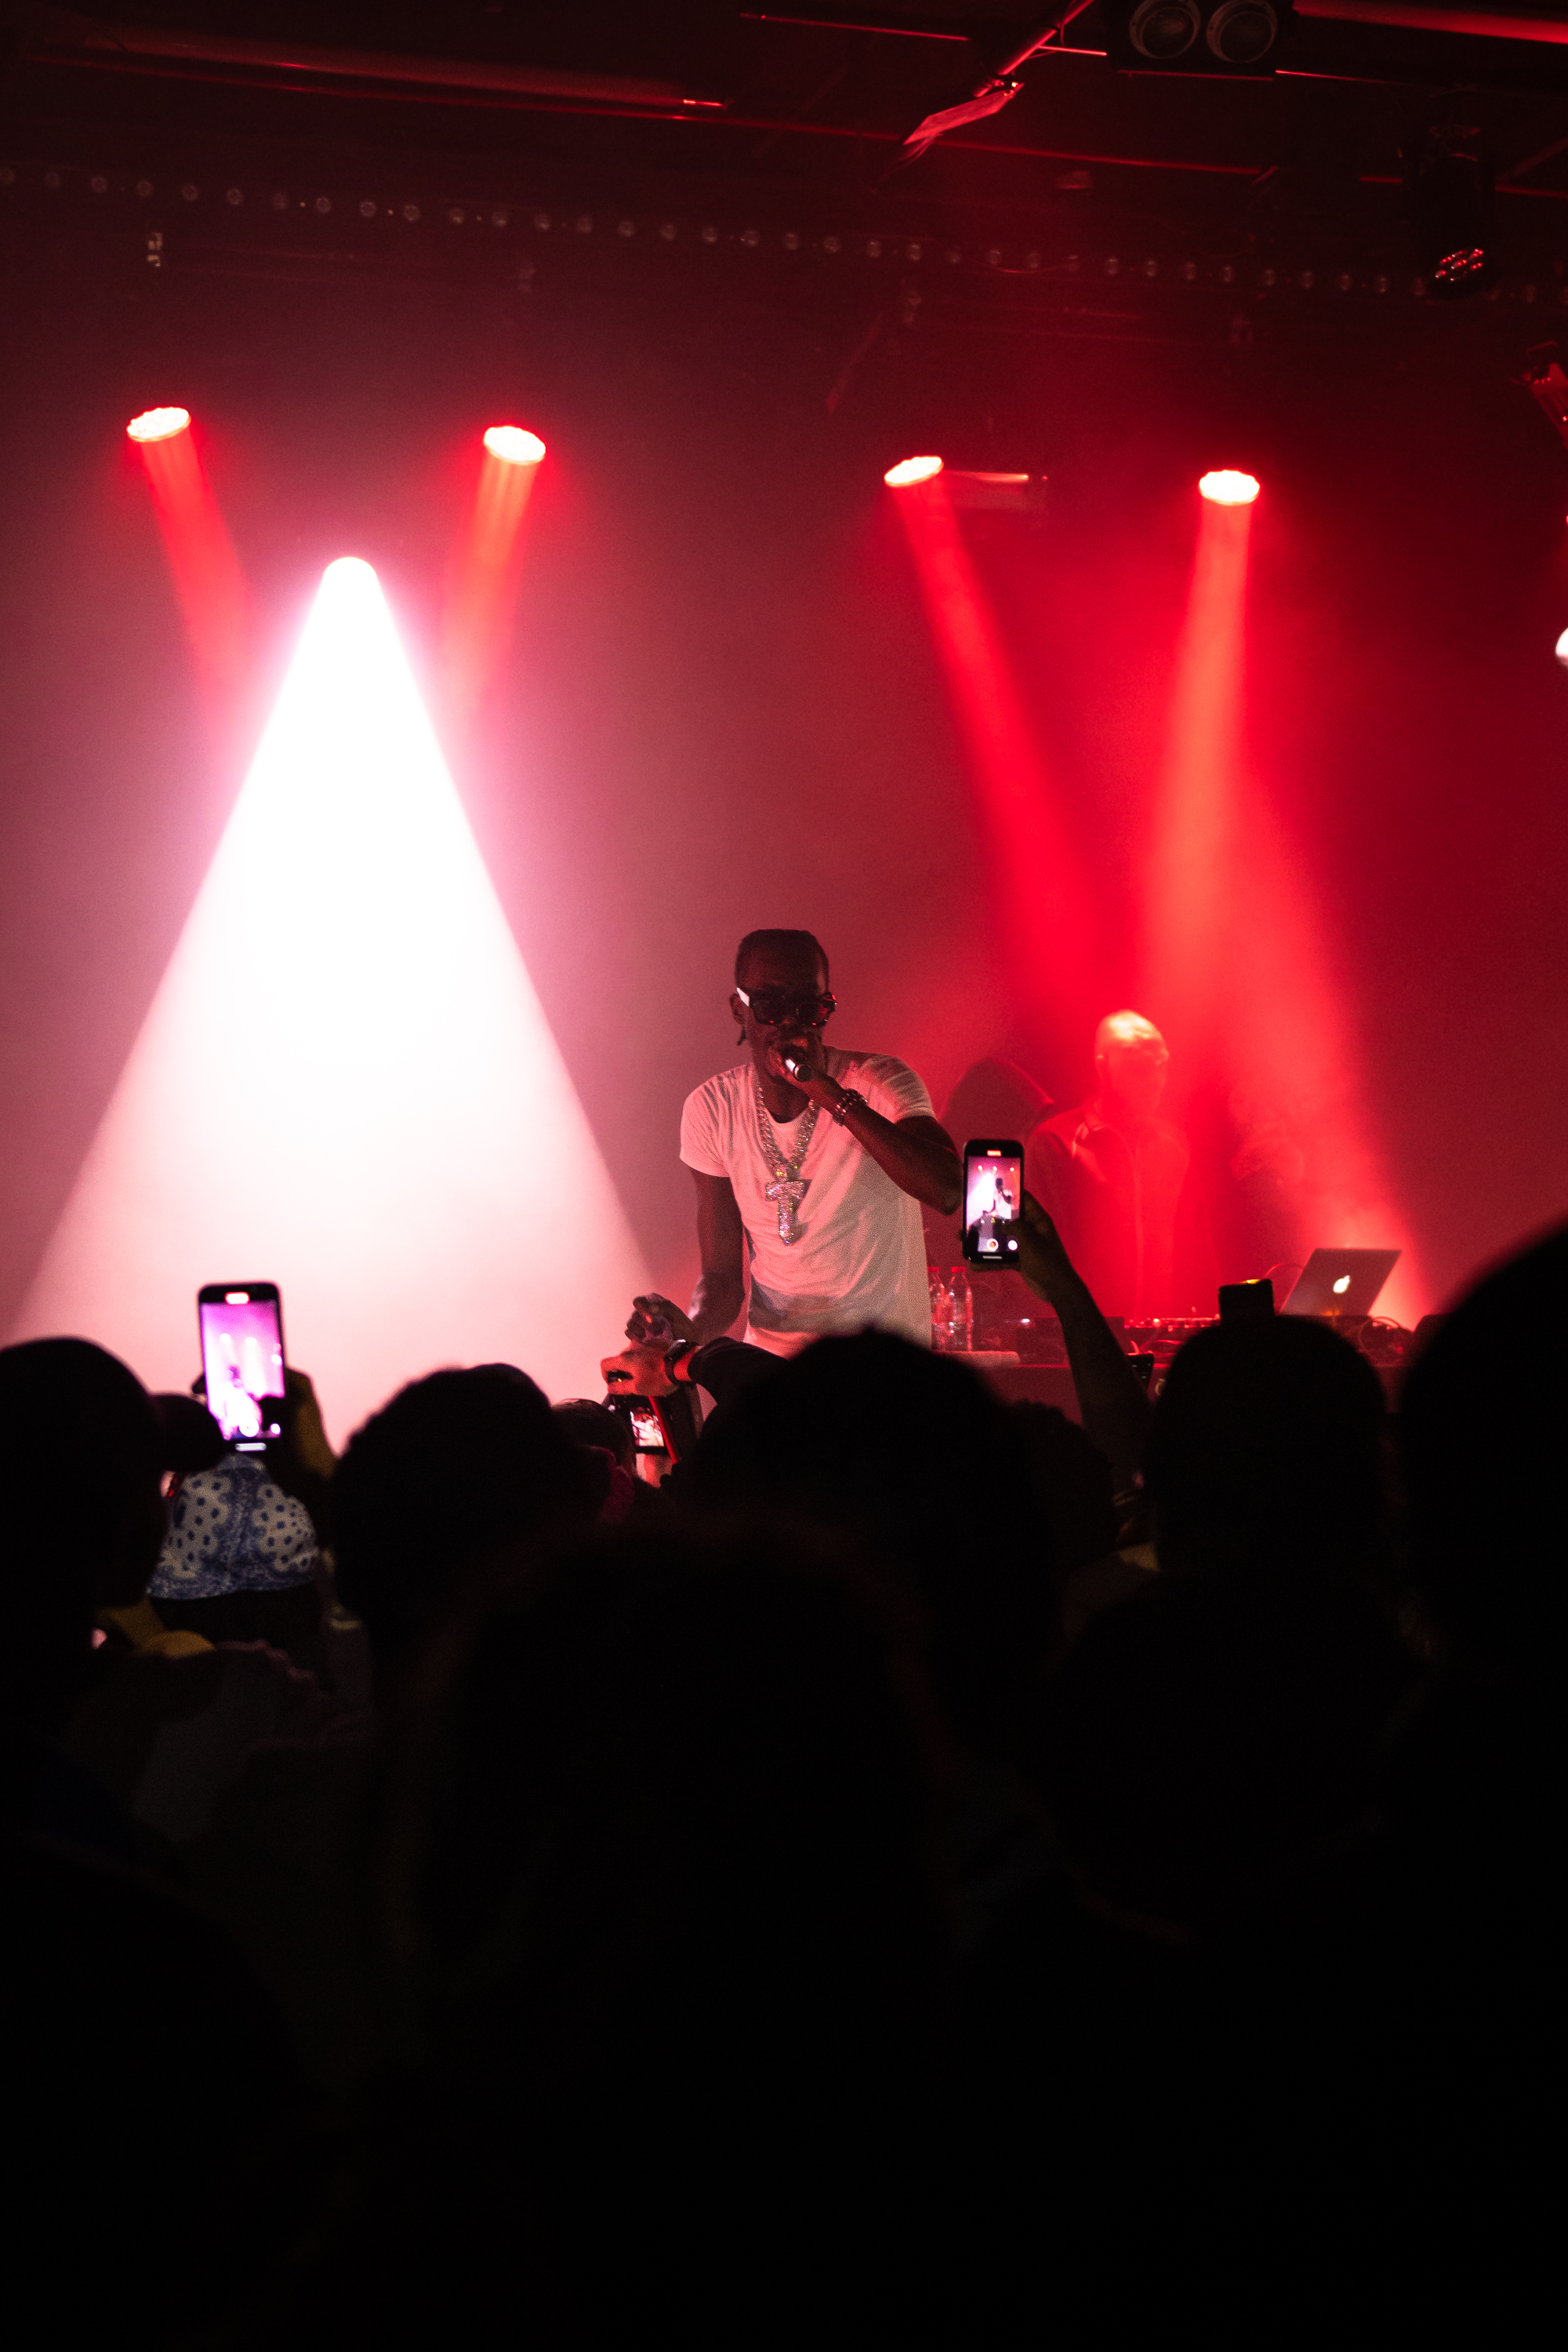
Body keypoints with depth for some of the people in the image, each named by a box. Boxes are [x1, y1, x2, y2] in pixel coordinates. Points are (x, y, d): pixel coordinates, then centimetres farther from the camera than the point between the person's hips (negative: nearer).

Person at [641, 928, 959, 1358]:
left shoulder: (882, 1084, -8)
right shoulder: (710, 1109, 1)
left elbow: (947, 1192, -27)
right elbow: (722, 1273, 5)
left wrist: (832, 1096, -28)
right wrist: (688, 1330, -18)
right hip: (770, 1358, 2)